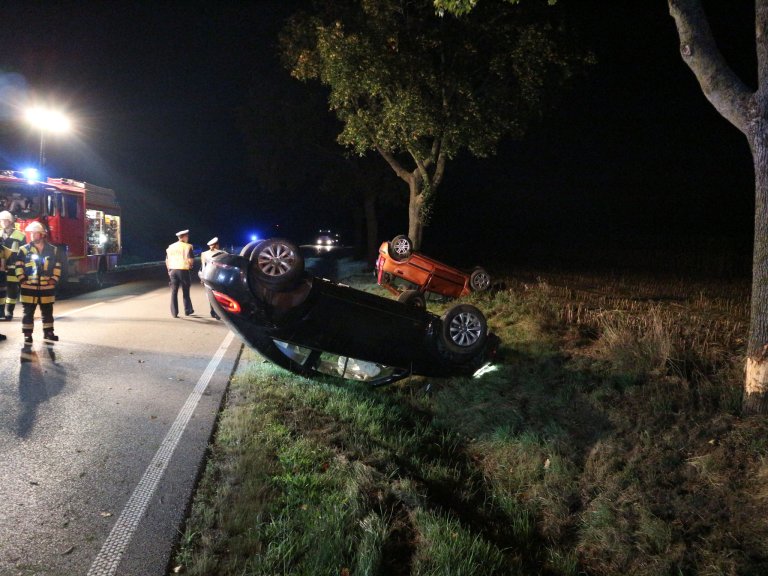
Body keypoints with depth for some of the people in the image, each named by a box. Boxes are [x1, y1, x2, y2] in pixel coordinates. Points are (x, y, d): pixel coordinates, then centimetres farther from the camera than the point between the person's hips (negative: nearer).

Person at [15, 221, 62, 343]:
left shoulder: (52, 250, 5)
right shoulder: (24, 249, 1)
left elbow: (57, 266, 9)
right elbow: (19, 266, 1)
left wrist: (54, 279, -1)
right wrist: (22, 279, -7)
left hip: (47, 287, 1)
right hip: (28, 287, -1)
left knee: (47, 312, 10)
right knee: (28, 312, 4)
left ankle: (48, 333, 20)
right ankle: (27, 335, 11)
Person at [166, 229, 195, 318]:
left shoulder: (170, 247, 11)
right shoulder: (187, 246, -6)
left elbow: (167, 261, 12)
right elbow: (191, 260, -15)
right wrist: (190, 265, 5)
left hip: (173, 270, 4)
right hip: (183, 270, -4)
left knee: (174, 292, 5)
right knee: (185, 292, 9)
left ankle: (174, 313, 3)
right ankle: (188, 310, 17)